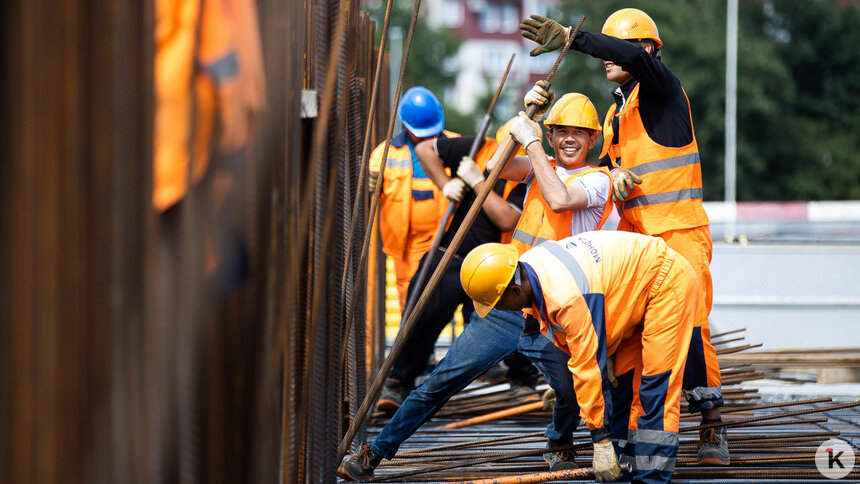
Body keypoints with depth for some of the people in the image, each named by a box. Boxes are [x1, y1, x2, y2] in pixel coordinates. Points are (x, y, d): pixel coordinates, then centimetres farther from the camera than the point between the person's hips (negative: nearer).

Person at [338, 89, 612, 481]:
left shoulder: (598, 180, 0)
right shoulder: (540, 167, 15)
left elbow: (559, 198, -20)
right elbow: (494, 168, -4)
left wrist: (531, 141, -14)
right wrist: (526, 117, -6)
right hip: (505, 304, 3)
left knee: (573, 396, -14)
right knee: (441, 381, -2)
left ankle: (558, 445, 21)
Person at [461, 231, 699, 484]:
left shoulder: (568, 296, -35)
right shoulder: (528, 263, -7)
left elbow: (589, 368, -30)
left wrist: (601, 440, -24)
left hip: (670, 282, -10)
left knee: (655, 384, -16)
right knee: (621, 381, 7)